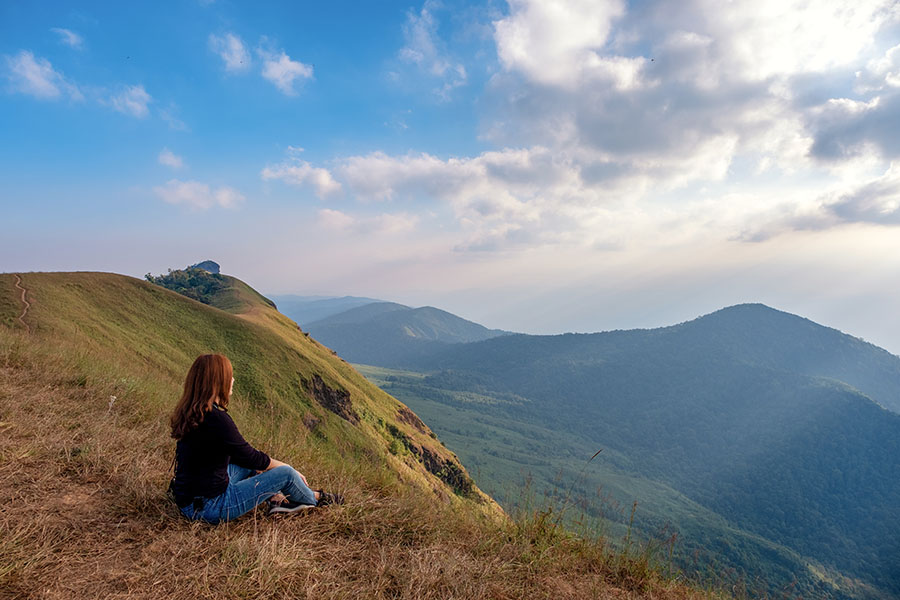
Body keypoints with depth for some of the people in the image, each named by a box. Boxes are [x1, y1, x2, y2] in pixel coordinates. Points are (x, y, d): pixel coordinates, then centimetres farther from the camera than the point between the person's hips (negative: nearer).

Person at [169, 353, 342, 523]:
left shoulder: (188, 413, 4)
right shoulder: (217, 418, -25)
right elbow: (252, 457, -15)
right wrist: (288, 468, 2)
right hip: (210, 507, -9)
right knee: (285, 473, -3)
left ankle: (276, 499, 17)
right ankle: (315, 499, 26)